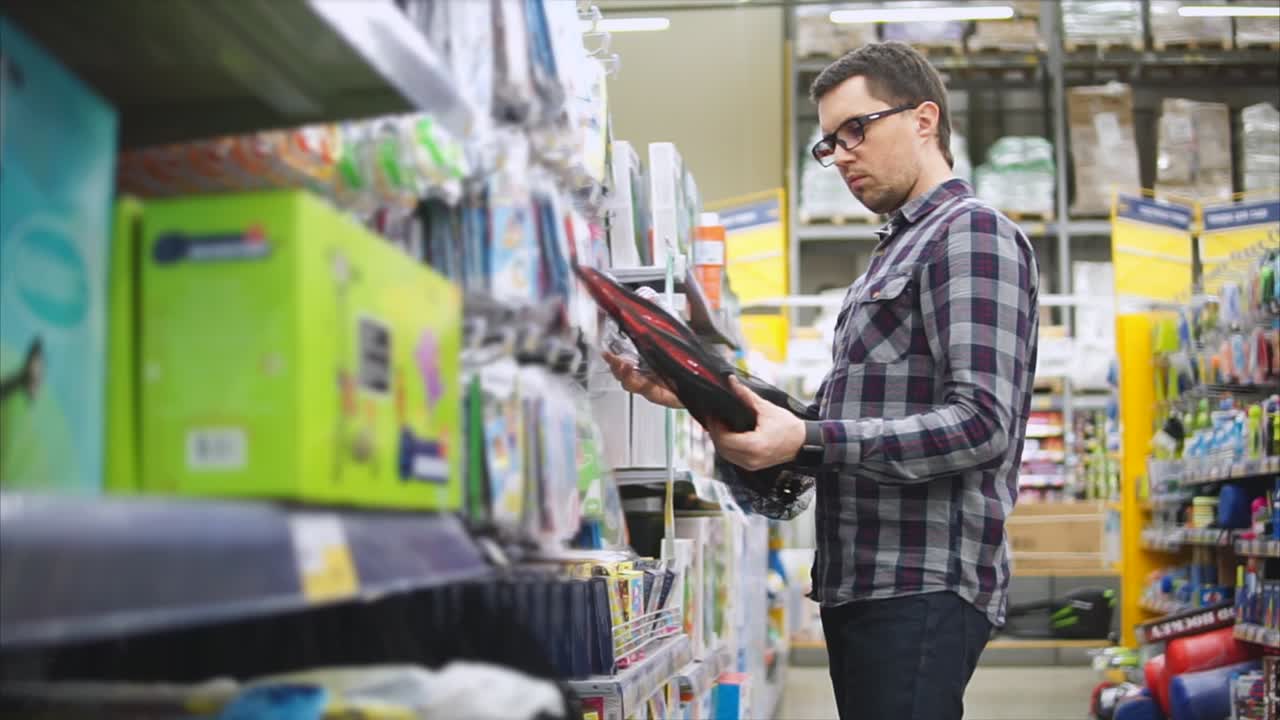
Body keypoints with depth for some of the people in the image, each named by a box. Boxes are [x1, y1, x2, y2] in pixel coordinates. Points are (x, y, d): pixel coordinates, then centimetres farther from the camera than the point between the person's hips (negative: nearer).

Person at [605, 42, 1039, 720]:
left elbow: (982, 424, -19)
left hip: (921, 589, -9)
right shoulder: (898, 249, 22)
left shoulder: (972, 231, -8)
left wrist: (807, 440, -23)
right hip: (861, 585, 9)